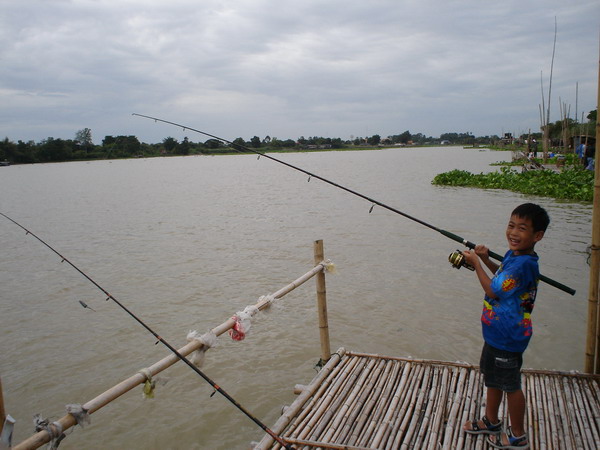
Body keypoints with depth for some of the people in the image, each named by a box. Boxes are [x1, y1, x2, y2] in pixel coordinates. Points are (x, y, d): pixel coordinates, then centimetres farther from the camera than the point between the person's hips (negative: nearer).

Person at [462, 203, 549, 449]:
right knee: (492, 377, 24)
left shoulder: (524, 264, -28)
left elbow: (493, 291, -22)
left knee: (510, 385, 8)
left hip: (508, 337, -10)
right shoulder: (513, 254, 1)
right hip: (496, 332, 10)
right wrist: (486, 260, 6)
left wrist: (476, 263, -13)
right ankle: (491, 422, 43)